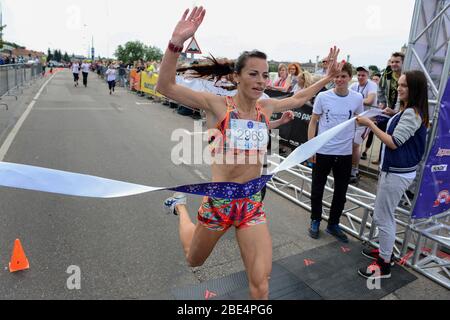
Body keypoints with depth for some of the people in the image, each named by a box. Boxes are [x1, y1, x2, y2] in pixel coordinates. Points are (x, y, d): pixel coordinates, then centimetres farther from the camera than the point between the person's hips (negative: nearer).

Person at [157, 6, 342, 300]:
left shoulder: (266, 107, 2)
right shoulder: (218, 105, -12)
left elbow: (298, 99, 21)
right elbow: (166, 87, -20)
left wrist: (328, 77, 19)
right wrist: (177, 42, -32)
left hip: (253, 205, 3)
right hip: (219, 202, -3)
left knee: (261, 286, -2)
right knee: (194, 260, 26)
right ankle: (180, 206, 53)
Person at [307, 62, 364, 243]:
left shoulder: (357, 98, -2)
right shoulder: (323, 96, -6)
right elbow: (313, 122, -1)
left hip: (345, 153, 2)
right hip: (322, 151, -1)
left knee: (341, 193, 12)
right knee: (317, 189, 11)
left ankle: (333, 224, 31)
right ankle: (315, 221, 32)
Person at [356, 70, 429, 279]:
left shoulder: (412, 114, -18)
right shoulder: (408, 111, 12)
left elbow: (394, 143, -22)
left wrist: (370, 124, -20)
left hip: (397, 173, -10)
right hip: (393, 169, 10)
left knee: (383, 217, -1)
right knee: (384, 215, 21)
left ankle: (384, 265, 13)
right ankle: (385, 251, 36)